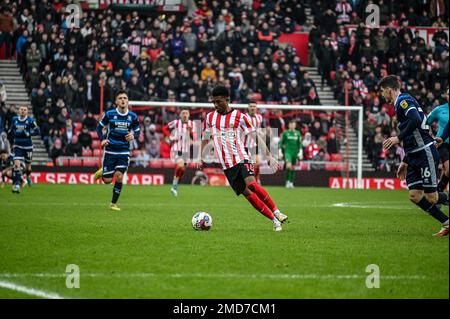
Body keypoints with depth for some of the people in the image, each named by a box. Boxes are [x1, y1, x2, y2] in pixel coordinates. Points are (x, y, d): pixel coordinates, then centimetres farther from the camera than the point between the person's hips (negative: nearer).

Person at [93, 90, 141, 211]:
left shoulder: (133, 116, 0)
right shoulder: (109, 114, -6)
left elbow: (137, 132, 9)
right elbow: (99, 127, 4)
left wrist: (133, 136, -14)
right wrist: (102, 139, -13)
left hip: (124, 151, 1)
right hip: (110, 150, -1)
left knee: (119, 176, -13)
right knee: (107, 180, -1)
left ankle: (113, 204, 3)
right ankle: (102, 171, 38)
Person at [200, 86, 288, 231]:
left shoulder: (239, 117, -1)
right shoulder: (210, 117, 10)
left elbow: (256, 137, -1)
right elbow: (205, 139, 23)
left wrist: (269, 156, -9)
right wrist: (202, 158, 11)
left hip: (242, 158, -3)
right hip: (227, 165, 3)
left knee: (251, 184, -29)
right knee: (246, 193, -8)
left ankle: (276, 212, -18)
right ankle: (274, 220, -3)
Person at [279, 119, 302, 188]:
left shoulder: (298, 133, 7)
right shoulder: (285, 133, -1)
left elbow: (300, 144, 11)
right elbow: (281, 142, 3)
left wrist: (300, 152, 3)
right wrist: (280, 152, -2)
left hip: (295, 152, 3)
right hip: (287, 151, -3)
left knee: (293, 167, 8)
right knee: (289, 165, -22)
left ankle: (291, 182, 18)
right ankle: (287, 181, -13)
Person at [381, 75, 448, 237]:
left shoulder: (403, 100, -9)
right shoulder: (400, 104, 22)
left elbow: (416, 120, -29)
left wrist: (398, 138, -23)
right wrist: (405, 162, 26)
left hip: (425, 153, -10)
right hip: (414, 157, 10)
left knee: (431, 197, -11)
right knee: (415, 196, 1)